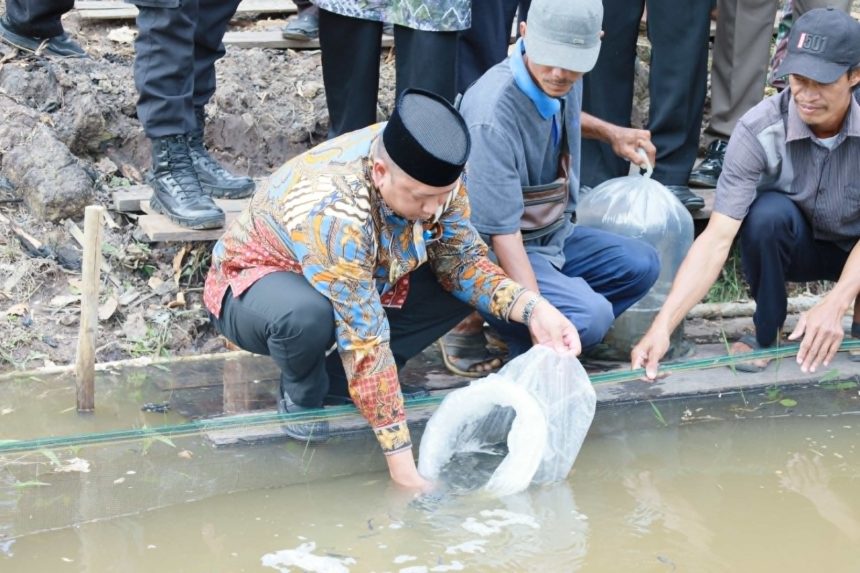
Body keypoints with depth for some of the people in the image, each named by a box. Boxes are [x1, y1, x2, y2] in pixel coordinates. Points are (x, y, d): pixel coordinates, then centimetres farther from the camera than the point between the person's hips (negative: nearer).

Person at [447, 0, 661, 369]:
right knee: (591, 316, -27)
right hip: (499, 252, -9)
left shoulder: (564, 81, -6)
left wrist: (609, 132, 15)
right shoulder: (492, 116, -32)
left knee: (641, 266, 4)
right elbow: (502, 232, -30)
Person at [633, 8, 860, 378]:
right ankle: (766, 332, -9)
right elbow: (717, 237, -31)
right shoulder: (758, 131, -26)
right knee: (767, 212, -34)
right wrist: (663, 326, -43)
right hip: (796, 243, 0)